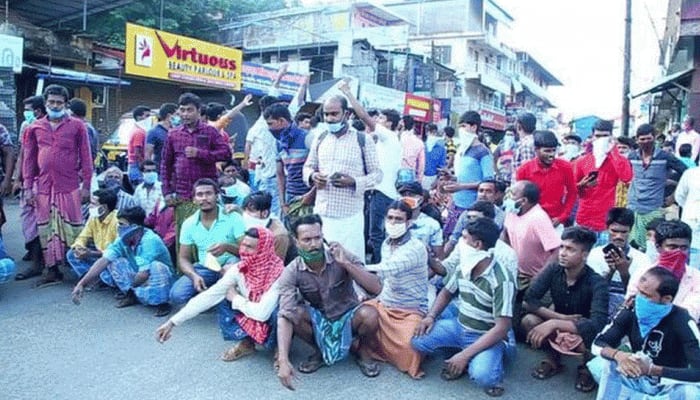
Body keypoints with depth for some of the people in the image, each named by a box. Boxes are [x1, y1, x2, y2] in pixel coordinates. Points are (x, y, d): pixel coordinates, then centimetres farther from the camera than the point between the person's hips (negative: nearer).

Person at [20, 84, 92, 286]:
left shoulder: (77, 126, 1)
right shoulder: (35, 128, 8)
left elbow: (85, 157, 1)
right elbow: (29, 159, 10)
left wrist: (86, 186, -3)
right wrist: (28, 187, 5)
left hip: (69, 187, -3)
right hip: (43, 187, 3)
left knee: (72, 228, 1)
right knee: (46, 229, 8)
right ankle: (52, 270, 17)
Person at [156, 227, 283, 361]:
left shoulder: (278, 273, -31)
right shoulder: (239, 269, -16)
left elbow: (263, 313, -37)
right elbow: (209, 295, -17)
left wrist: (236, 299, -21)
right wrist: (173, 322, -21)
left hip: (276, 321, -5)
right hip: (250, 317, 5)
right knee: (226, 300, -17)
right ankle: (246, 342, 2)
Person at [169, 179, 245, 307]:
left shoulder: (233, 218, -12)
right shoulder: (188, 224, -2)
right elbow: (183, 258, 1)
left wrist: (227, 247, -37)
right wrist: (194, 276, -20)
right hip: (203, 269, 3)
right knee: (176, 295, -21)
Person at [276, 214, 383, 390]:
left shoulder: (341, 257, -21)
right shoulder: (291, 272, -20)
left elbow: (376, 289, -27)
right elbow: (284, 315, -30)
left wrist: (346, 264, -37)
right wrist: (283, 361, -42)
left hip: (348, 316, -1)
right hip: (318, 320, 1)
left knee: (370, 315, -32)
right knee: (294, 313, -29)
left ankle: (362, 351, 3)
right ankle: (319, 351, 2)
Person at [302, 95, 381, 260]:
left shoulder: (363, 140, -3)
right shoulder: (320, 138, 10)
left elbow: (376, 173, -1)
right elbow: (308, 166, 18)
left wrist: (354, 182, -20)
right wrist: (312, 176, -6)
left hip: (350, 216, -3)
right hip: (321, 213, 4)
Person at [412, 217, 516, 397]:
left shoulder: (501, 280, -26)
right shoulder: (461, 264, -5)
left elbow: (501, 328, -26)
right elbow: (446, 293, 12)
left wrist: (465, 354, -29)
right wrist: (431, 316, -7)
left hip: (488, 337, -6)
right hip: (460, 326, 6)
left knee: (482, 376, -34)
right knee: (418, 340, -13)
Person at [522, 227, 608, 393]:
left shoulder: (597, 283, -27)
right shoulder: (553, 270, -16)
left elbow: (597, 325, -39)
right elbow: (529, 300, -20)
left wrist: (554, 323, -45)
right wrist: (561, 317, -30)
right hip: (559, 325, 3)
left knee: (593, 338, -37)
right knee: (529, 320, -26)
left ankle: (587, 368, 1)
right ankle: (553, 359, 3)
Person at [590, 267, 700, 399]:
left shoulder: (681, 321, -22)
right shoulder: (631, 312, -11)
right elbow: (598, 344, -10)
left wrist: (652, 369, -37)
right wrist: (617, 355, -32)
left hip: (668, 386, -2)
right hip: (637, 380, 2)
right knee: (599, 364, -22)